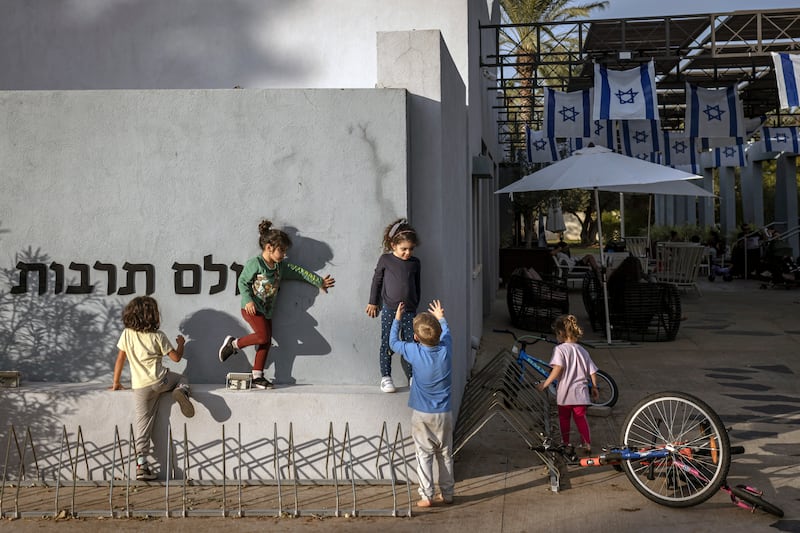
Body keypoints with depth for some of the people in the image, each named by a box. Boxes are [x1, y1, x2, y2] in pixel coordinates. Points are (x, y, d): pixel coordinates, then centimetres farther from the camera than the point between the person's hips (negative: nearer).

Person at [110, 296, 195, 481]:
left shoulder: (127, 334, 6)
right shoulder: (158, 336, -1)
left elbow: (120, 359, 10)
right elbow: (176, 357, 1)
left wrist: (116, 383, 20)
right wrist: (181, 344, 22)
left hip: (140, 387, 2)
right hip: (159, 381, -2)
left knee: (143, 426, 6)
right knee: (181, 379, 29)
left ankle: (141, 465, -2)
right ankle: (181, 392, -7)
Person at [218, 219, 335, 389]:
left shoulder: (281, 266, 9)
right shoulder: (255, 263, -11)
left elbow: (300, 272, 17)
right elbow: (242, 282, -10)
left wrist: (319, 282, 21)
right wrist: (248, 301, -21)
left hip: (266, 311, 8)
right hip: (251, 308, -8)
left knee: (266, 342, 5)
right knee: (263, 336, -22)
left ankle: (257, 376, 12)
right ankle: (234, 343, -2)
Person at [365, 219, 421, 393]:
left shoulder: (415, 263, 5)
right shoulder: (385, 260, -2)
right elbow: (377, 281, 7)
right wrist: (373, 303, 11)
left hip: (409, 311, 2)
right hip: (389, 309, -2)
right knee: (387, 344, 3)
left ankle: (412, 376, 16)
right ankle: (385, 377, 13)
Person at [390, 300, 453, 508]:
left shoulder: (414, 352, -15)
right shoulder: (446, 349, -10)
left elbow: (393, 342, 3)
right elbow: (446, 332, 14)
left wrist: (397, 319, 16)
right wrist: (440, 318, 32)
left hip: (421, 414, -2)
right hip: (444, 413, 2)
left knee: (424, 454, 5)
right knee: (445, 454, 13)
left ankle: (426, 496, 5)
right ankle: (447, 493, 20)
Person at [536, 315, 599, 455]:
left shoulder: (560, 349, -11)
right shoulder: (582, 350, 7)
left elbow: (558, 368, -26)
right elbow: (592, 372, 8)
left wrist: (545, 383, -22)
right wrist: (594, 388, 20)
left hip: (565, 393, -4)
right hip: (580, 392, 4)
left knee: (564, 418, 14)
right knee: (581, 418, 10)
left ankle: (565, 442, 23)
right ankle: (587, 444, 1)